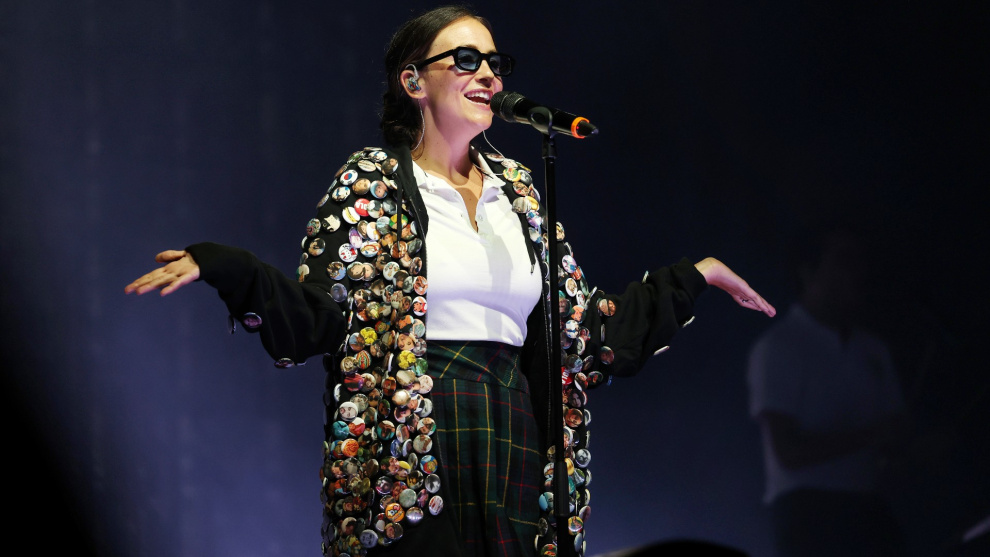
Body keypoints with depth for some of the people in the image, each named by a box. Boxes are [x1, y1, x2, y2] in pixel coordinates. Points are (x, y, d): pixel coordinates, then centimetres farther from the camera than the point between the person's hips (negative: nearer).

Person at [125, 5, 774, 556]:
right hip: (409, 452, -4)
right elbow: (312, 321, -6)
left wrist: (694, 277, 21)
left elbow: (582, 330, 17)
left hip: (510, 451, 5)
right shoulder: (371, 181, 2)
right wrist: (223, 267, -22)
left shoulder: (518, 188, 16)